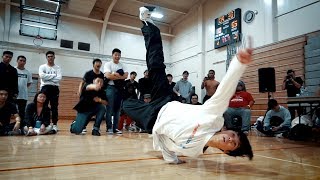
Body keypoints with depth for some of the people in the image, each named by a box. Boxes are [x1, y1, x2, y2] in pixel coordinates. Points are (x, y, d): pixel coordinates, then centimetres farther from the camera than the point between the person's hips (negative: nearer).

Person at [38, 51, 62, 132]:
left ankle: (55, 124, 8)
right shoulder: (42, 67, 7)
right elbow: (42, 76, -13)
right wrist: (53, 75, -9)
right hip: (45, 88, 0)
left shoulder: (58, 67, 7)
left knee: (54, 107, 2)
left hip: (55, 88, 0)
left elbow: (59, 78, -8)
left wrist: (47, 77, -8)